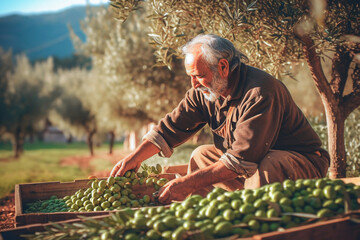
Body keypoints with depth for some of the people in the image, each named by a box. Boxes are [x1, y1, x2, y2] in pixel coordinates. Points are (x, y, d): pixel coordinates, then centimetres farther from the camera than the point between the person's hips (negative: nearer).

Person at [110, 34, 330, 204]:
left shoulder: (261, 92, -29)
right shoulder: (204, 92, -3)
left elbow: (243, 159, -33)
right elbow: (171, 127, 2)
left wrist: (188, 184, -31)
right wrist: (136, 157, -11)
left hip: (303, 162, -7)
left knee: (267, 167, -37)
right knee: (202, 156, 3)